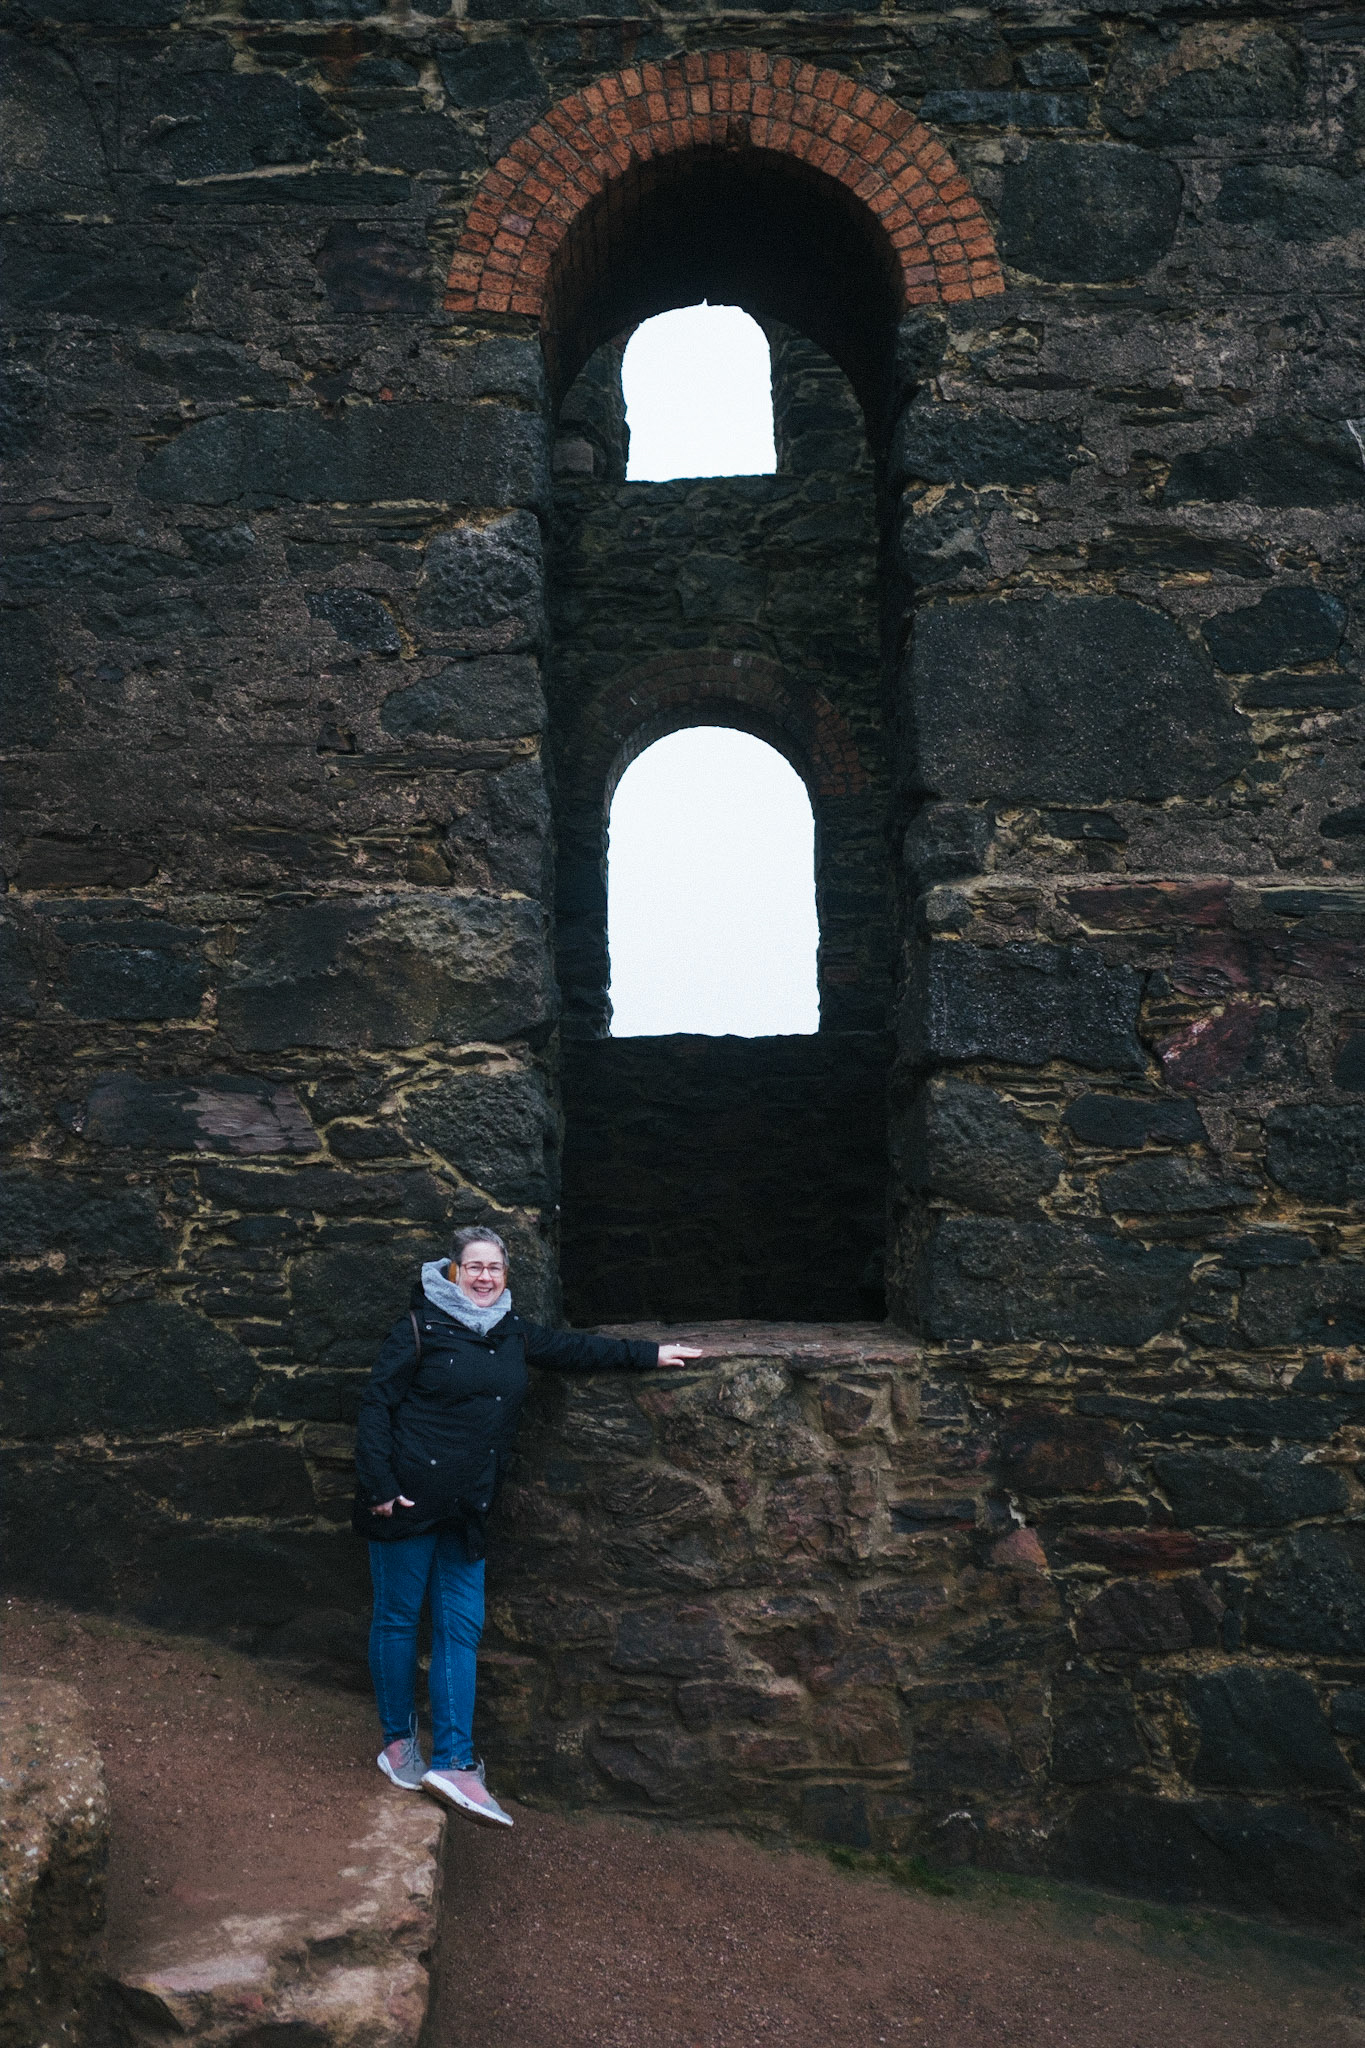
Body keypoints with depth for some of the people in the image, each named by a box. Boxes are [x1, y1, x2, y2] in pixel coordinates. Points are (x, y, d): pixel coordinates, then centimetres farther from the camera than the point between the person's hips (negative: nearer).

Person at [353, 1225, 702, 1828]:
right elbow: (377, 1403, -7)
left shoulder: (511, 1333, 13)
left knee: (461, 1628, 2)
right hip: (409, 1499, -6)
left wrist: (647, 1354, 19)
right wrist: (378, 1484, -14)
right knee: (398, 1617, 5)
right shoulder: (420, 1326, -6)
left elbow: (572, 1348, 22)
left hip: (465, 1506, 6)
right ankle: (398, 1743, 21)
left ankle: (453, 1763, 4)